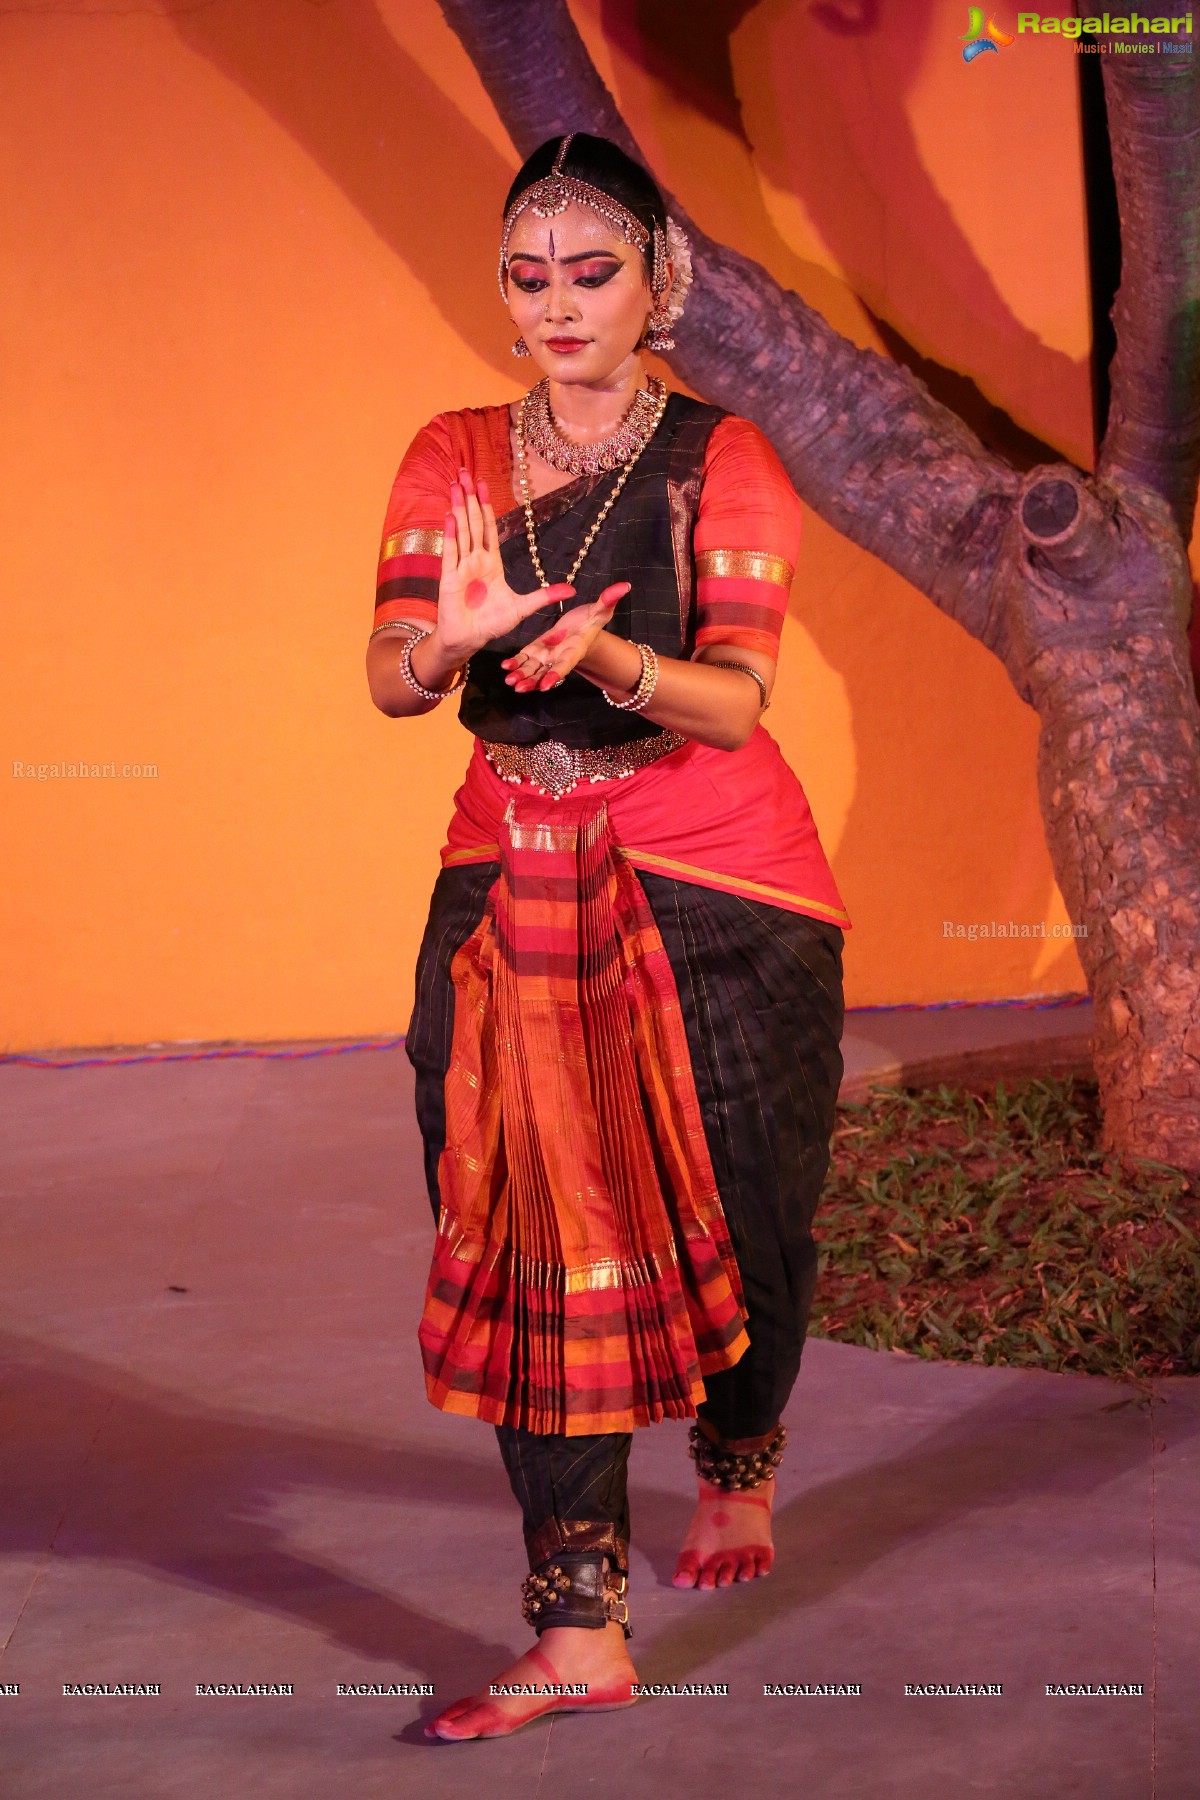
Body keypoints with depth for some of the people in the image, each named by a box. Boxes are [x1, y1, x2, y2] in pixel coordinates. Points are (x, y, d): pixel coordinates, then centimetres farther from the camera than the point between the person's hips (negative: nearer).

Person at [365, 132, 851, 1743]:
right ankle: (582, 1631, -2)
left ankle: (737, 1464, 39)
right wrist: (457, 638, -29)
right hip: (515, 886, 2)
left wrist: (598, 657, -34)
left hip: (717, 891, -2)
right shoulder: (454, 459, 5)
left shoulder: (721, 463, -4)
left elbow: (732, 704, -14)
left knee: (734, 1220, 6)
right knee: (535, 1239, -5)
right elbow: (390, 679, -6)